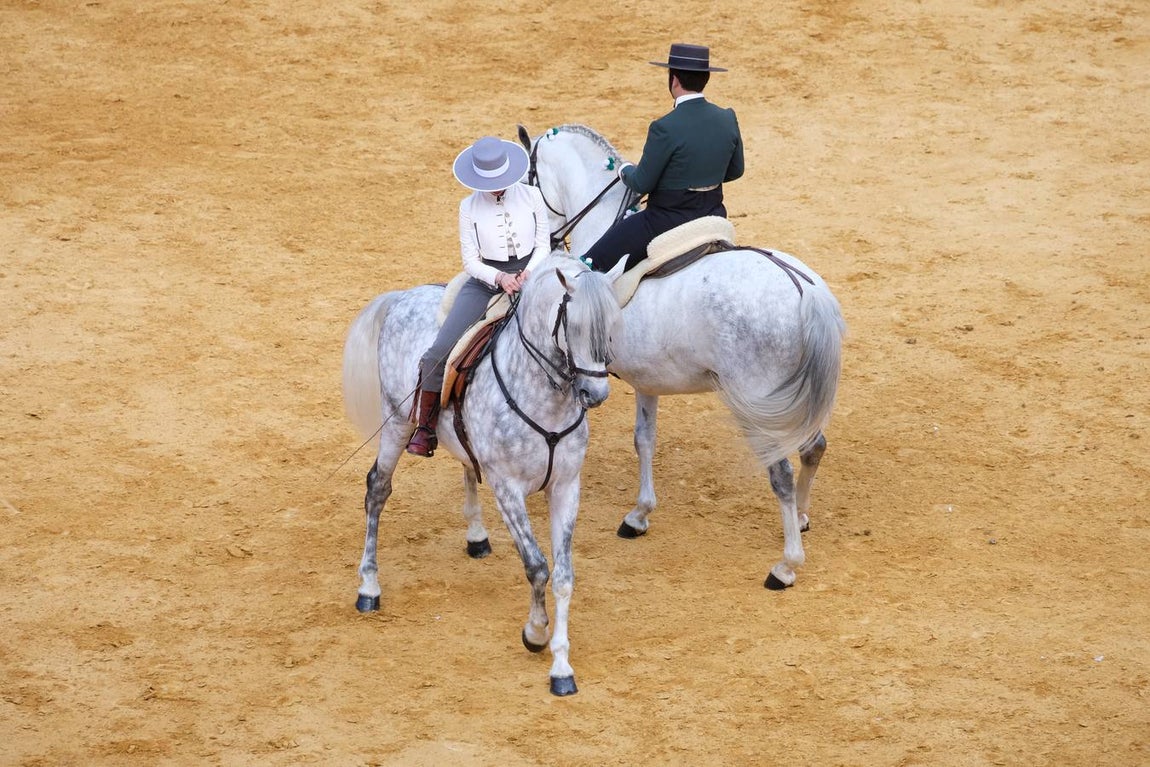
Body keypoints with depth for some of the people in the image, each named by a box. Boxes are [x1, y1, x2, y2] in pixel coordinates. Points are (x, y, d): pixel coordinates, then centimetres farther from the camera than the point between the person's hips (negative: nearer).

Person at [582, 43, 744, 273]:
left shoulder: (665, 128, -23)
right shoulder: (728, 119, -3)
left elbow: (641, 184, -15)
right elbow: (735, 171, 10)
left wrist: (625, 170, 7)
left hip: (668, 222, -7)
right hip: (712, 216, 7)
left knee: (591, 264, 1)